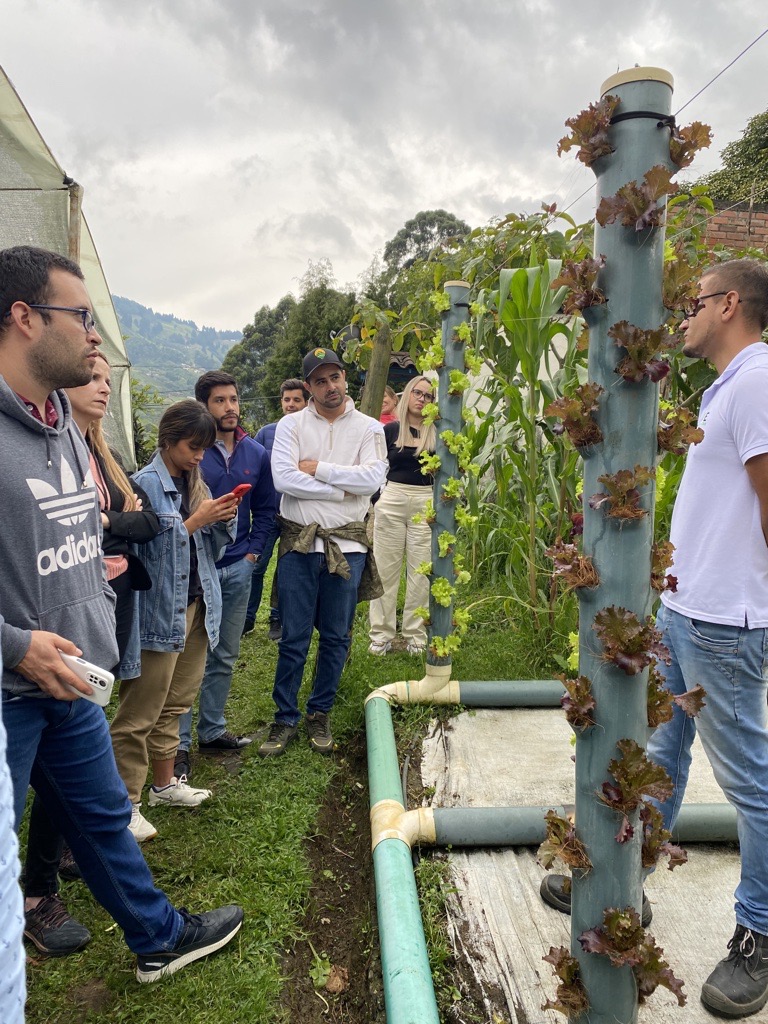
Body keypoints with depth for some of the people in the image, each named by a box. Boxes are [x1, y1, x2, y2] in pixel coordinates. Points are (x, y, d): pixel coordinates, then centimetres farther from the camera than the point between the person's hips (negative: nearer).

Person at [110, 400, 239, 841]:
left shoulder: (195, 482, 10)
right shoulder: (146, 483, -13)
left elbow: (214, 545, 13)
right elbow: (151, 547, -19)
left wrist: (225, 518, -5)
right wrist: (194, 520, -19)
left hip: (197, 605, 8)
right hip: (159, 611, -8)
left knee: (176, 704, 19)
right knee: (140, 713, 0)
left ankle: (165, 782, 33)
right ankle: (125, 803, 11)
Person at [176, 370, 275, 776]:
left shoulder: (256, 454, 6)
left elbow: (265, 508, 14)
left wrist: (254, 552, 4)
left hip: (237, 568, 5)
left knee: (225, 656, 14)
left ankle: (212, 730, 29)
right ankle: (178, 742, 12)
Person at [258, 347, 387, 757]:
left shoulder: (369, 428, 2)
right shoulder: (291, 425, 1)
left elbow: (373, 478, -14)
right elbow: (283, 478, -13)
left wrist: (318, 468, -13)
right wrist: (342, 489, -12)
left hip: (347, 546, 1)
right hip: (299, 543, -1)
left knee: (336, 636, 11)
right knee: (293, 638, 5)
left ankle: (320, 714, 28)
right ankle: (285, 719, 20)